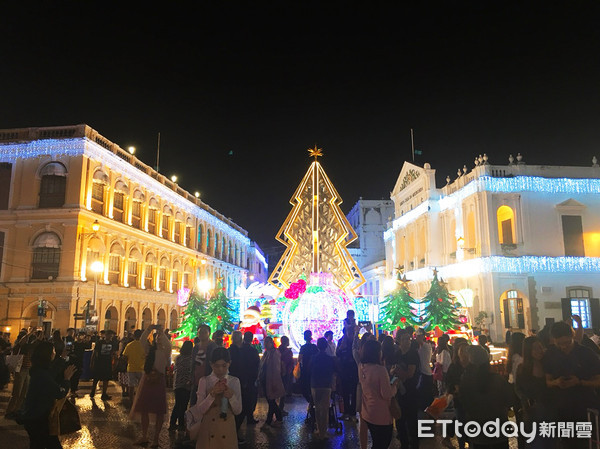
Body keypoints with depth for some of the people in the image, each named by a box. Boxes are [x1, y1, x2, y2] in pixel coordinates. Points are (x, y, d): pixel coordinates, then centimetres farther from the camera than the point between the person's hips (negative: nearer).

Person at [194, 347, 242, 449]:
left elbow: (238, 411, -2)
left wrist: (231, 397, -20)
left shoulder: (234, 381, -1)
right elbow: (200, 410, -8)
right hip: (208, 428, -1)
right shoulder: (204, 381, -5)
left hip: (227, 429, 1)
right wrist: (212, 395, -23)